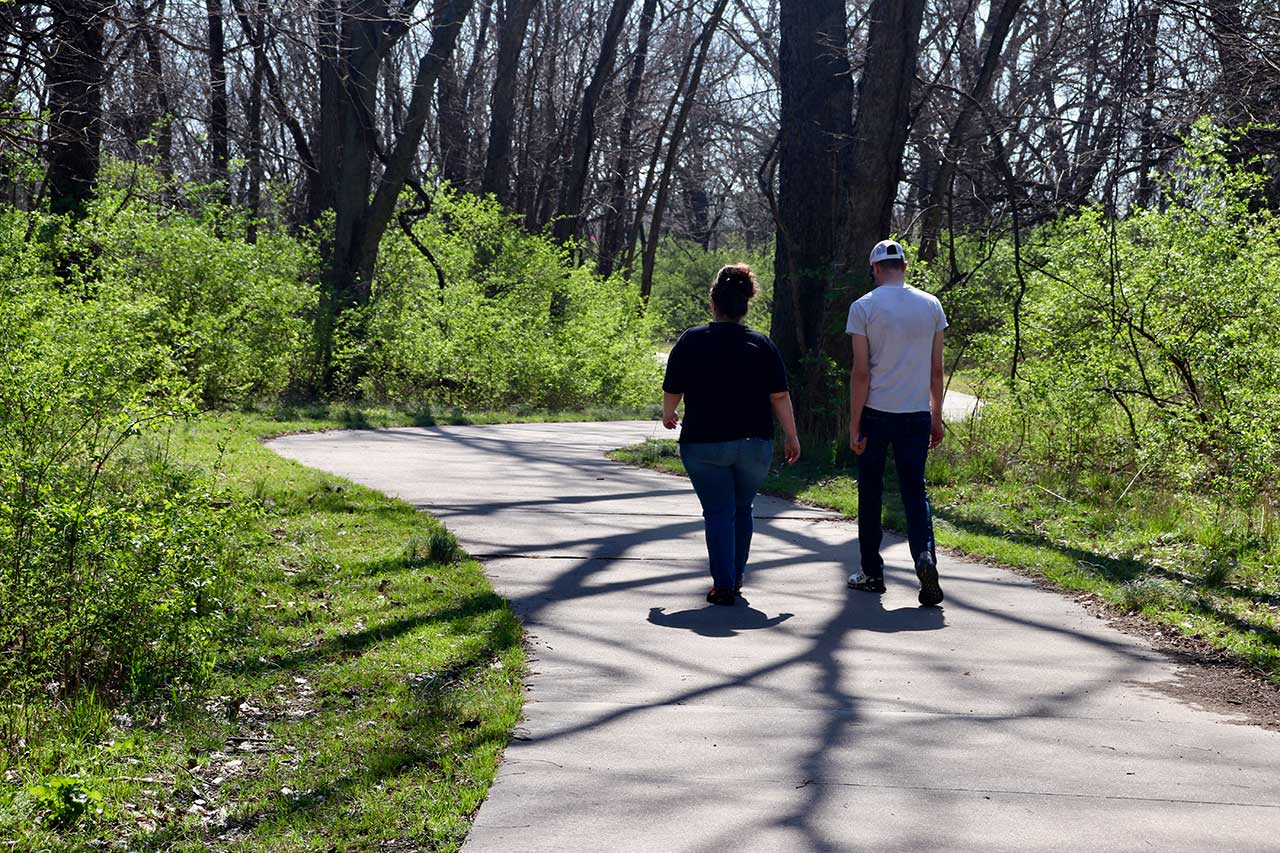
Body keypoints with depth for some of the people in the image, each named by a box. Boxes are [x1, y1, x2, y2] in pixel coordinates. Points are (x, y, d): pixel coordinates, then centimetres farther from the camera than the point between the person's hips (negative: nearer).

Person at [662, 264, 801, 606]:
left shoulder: (691, 341, -4)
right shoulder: (762, 344, -1)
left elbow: (672, 391, 1)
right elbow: (780, 396, -2)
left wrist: (668, 415, 22)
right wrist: (792, 438, 7)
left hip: (703, 443, -2)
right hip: (755, 443, 2)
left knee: (718, 513, 2)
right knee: (742, 509, 18)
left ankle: (724, 585, -6)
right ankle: (736, 577, 26)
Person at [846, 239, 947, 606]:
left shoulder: (864, 307, -5)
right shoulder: (931, 305, 5)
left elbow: (861, 372, -8)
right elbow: (936, 369, 6)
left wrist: (854, 425, -4)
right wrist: (936, 417, 15)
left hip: (876, 413, -2)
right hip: (917, 414, 2)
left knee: (870, 493, 10)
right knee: (915, 490, 7)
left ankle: (872, 573, 16)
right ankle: (925, 556, -16)